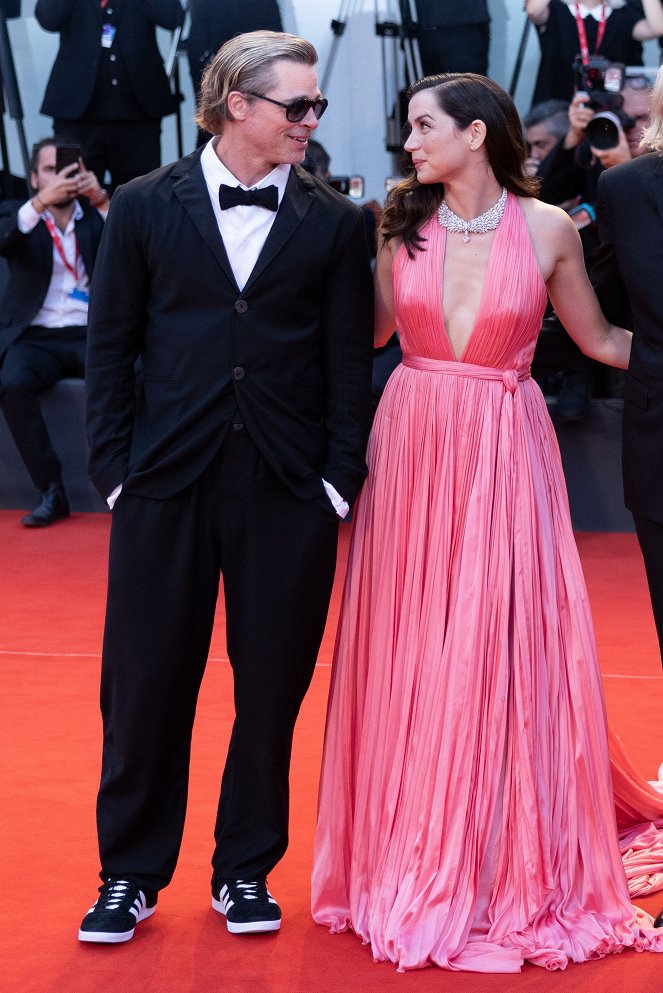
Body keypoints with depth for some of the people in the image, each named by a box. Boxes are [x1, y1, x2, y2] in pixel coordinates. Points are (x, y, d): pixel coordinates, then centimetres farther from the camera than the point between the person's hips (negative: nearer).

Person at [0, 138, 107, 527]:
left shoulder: (96, 214, 12)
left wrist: (102, 200, -21)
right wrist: (41, 201, -30)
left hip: (92, 334, 0)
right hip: (36, 337, 0)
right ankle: (51, 491, -22)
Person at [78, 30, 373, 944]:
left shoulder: (335, 223, 4)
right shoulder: (146, 207, 3)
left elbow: (348, 360, 4)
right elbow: (111, 345, 4)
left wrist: (340, 478, -3)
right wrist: (113, 465, -3)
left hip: (289, 490, 1)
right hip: (166, 483, 0)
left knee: (272, 687, 8)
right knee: (145, 683, 5)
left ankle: (246, 869, 24)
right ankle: (130, 874, 19)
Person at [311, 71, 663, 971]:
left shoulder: (548, 228, -4)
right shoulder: (404, 225, 3)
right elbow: (370, 327, 13)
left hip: (504, 455, -2)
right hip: (412, 445, 3)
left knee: (503, 649, 0)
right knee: (410, 652, 7)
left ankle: (509, 868, 15)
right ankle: (415, 858, 22)